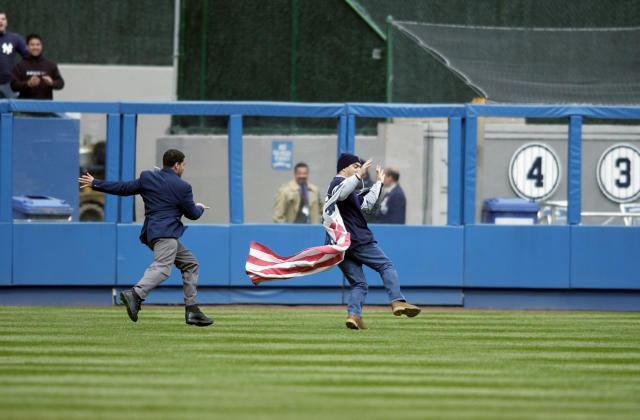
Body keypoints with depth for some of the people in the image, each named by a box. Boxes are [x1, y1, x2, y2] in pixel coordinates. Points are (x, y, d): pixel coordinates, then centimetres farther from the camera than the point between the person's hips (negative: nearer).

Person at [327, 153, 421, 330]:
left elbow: (366, 203, 37)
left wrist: (378, 183, 41)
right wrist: (359, 175, -35)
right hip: (356, 240, -9)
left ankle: (354, 314, -16)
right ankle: (398, 301, -19)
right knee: (386, 266, -2)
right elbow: (341, 194, -28)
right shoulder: (339, 182, -3)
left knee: (359, 284, 6)